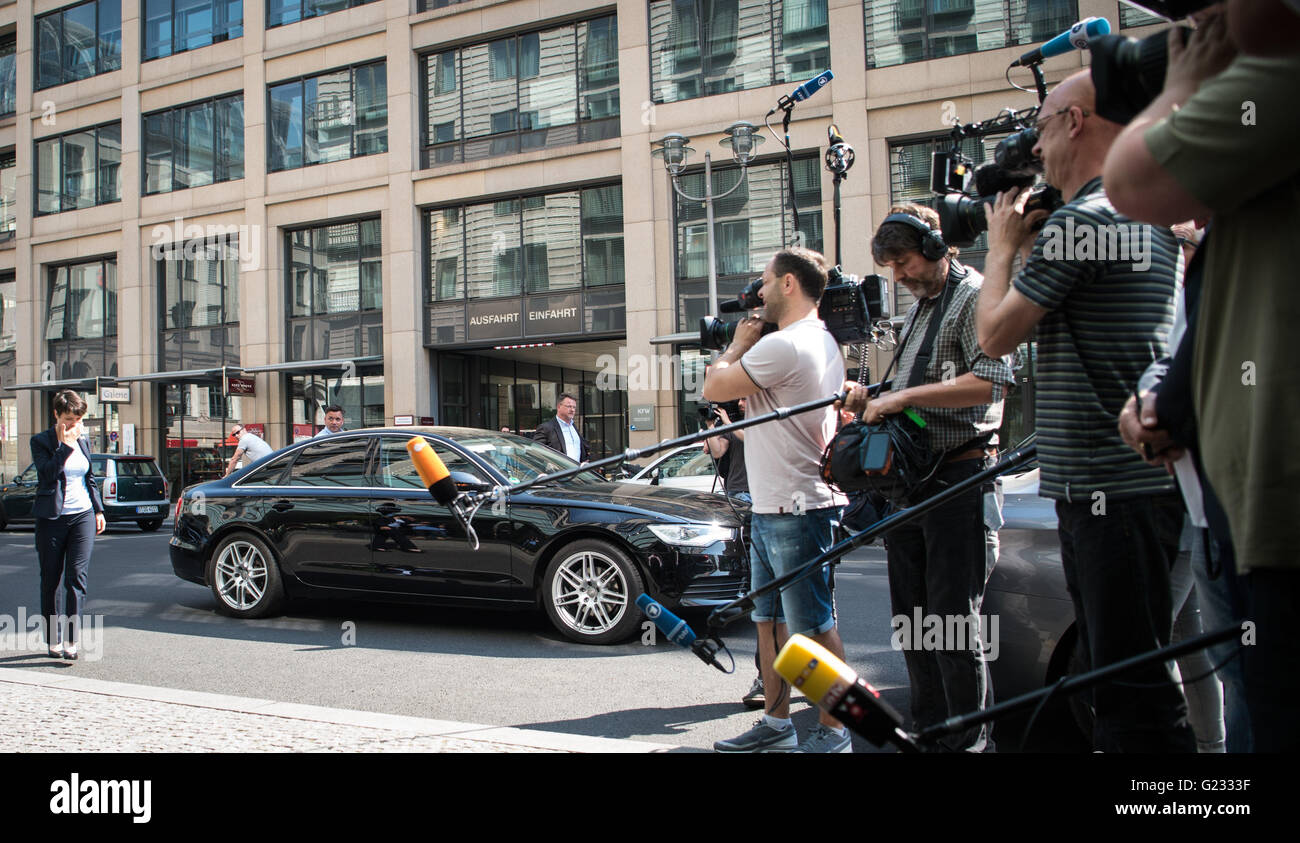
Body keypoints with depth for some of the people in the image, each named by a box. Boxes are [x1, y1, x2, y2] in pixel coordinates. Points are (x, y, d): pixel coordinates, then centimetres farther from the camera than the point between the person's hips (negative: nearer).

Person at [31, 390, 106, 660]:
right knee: (50, 580, 6)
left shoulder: (83, 441, 10)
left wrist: (98, 510, 16)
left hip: (83, 516, 2)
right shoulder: (41, 441, -3)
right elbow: (48, 472, -20)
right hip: (52, 518, -2)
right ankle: (54, 639, 17)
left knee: (77, 576, -7)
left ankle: (71, 640, -8)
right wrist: (66, 444, -19)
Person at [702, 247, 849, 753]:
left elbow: (712, 388, -11)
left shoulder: (783, 345, -18)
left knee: (813, 627, -1)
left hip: (794, 512, -11)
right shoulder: (822, 342, 17)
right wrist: (746, 347, 15)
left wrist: (738, 344, 1)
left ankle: (832, 732, 10)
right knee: (769, 620, 16)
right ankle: (776, 724, 26)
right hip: (771, 508, 11)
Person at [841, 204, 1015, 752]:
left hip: (959, 478, -9)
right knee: (911, 614, 13)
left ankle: (969, 742, 6)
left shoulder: (975, 297, -7)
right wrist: (872, 398, 9)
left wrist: (904, 397, -21)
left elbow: (992, 381, -21)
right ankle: (928, 729, 25)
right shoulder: (919, 307, 21)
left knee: (952, 619, -6)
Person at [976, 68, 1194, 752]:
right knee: (1115, 670, 17)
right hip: (1139, 478, 10)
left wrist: (1001, 245, 4)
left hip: (1109, 487, -10)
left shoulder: (1081, 219, -14)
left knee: (1132, 680, -5)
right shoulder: (1152, 217, 18)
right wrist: (1028, 248, 16)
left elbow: (995, 334, -10)